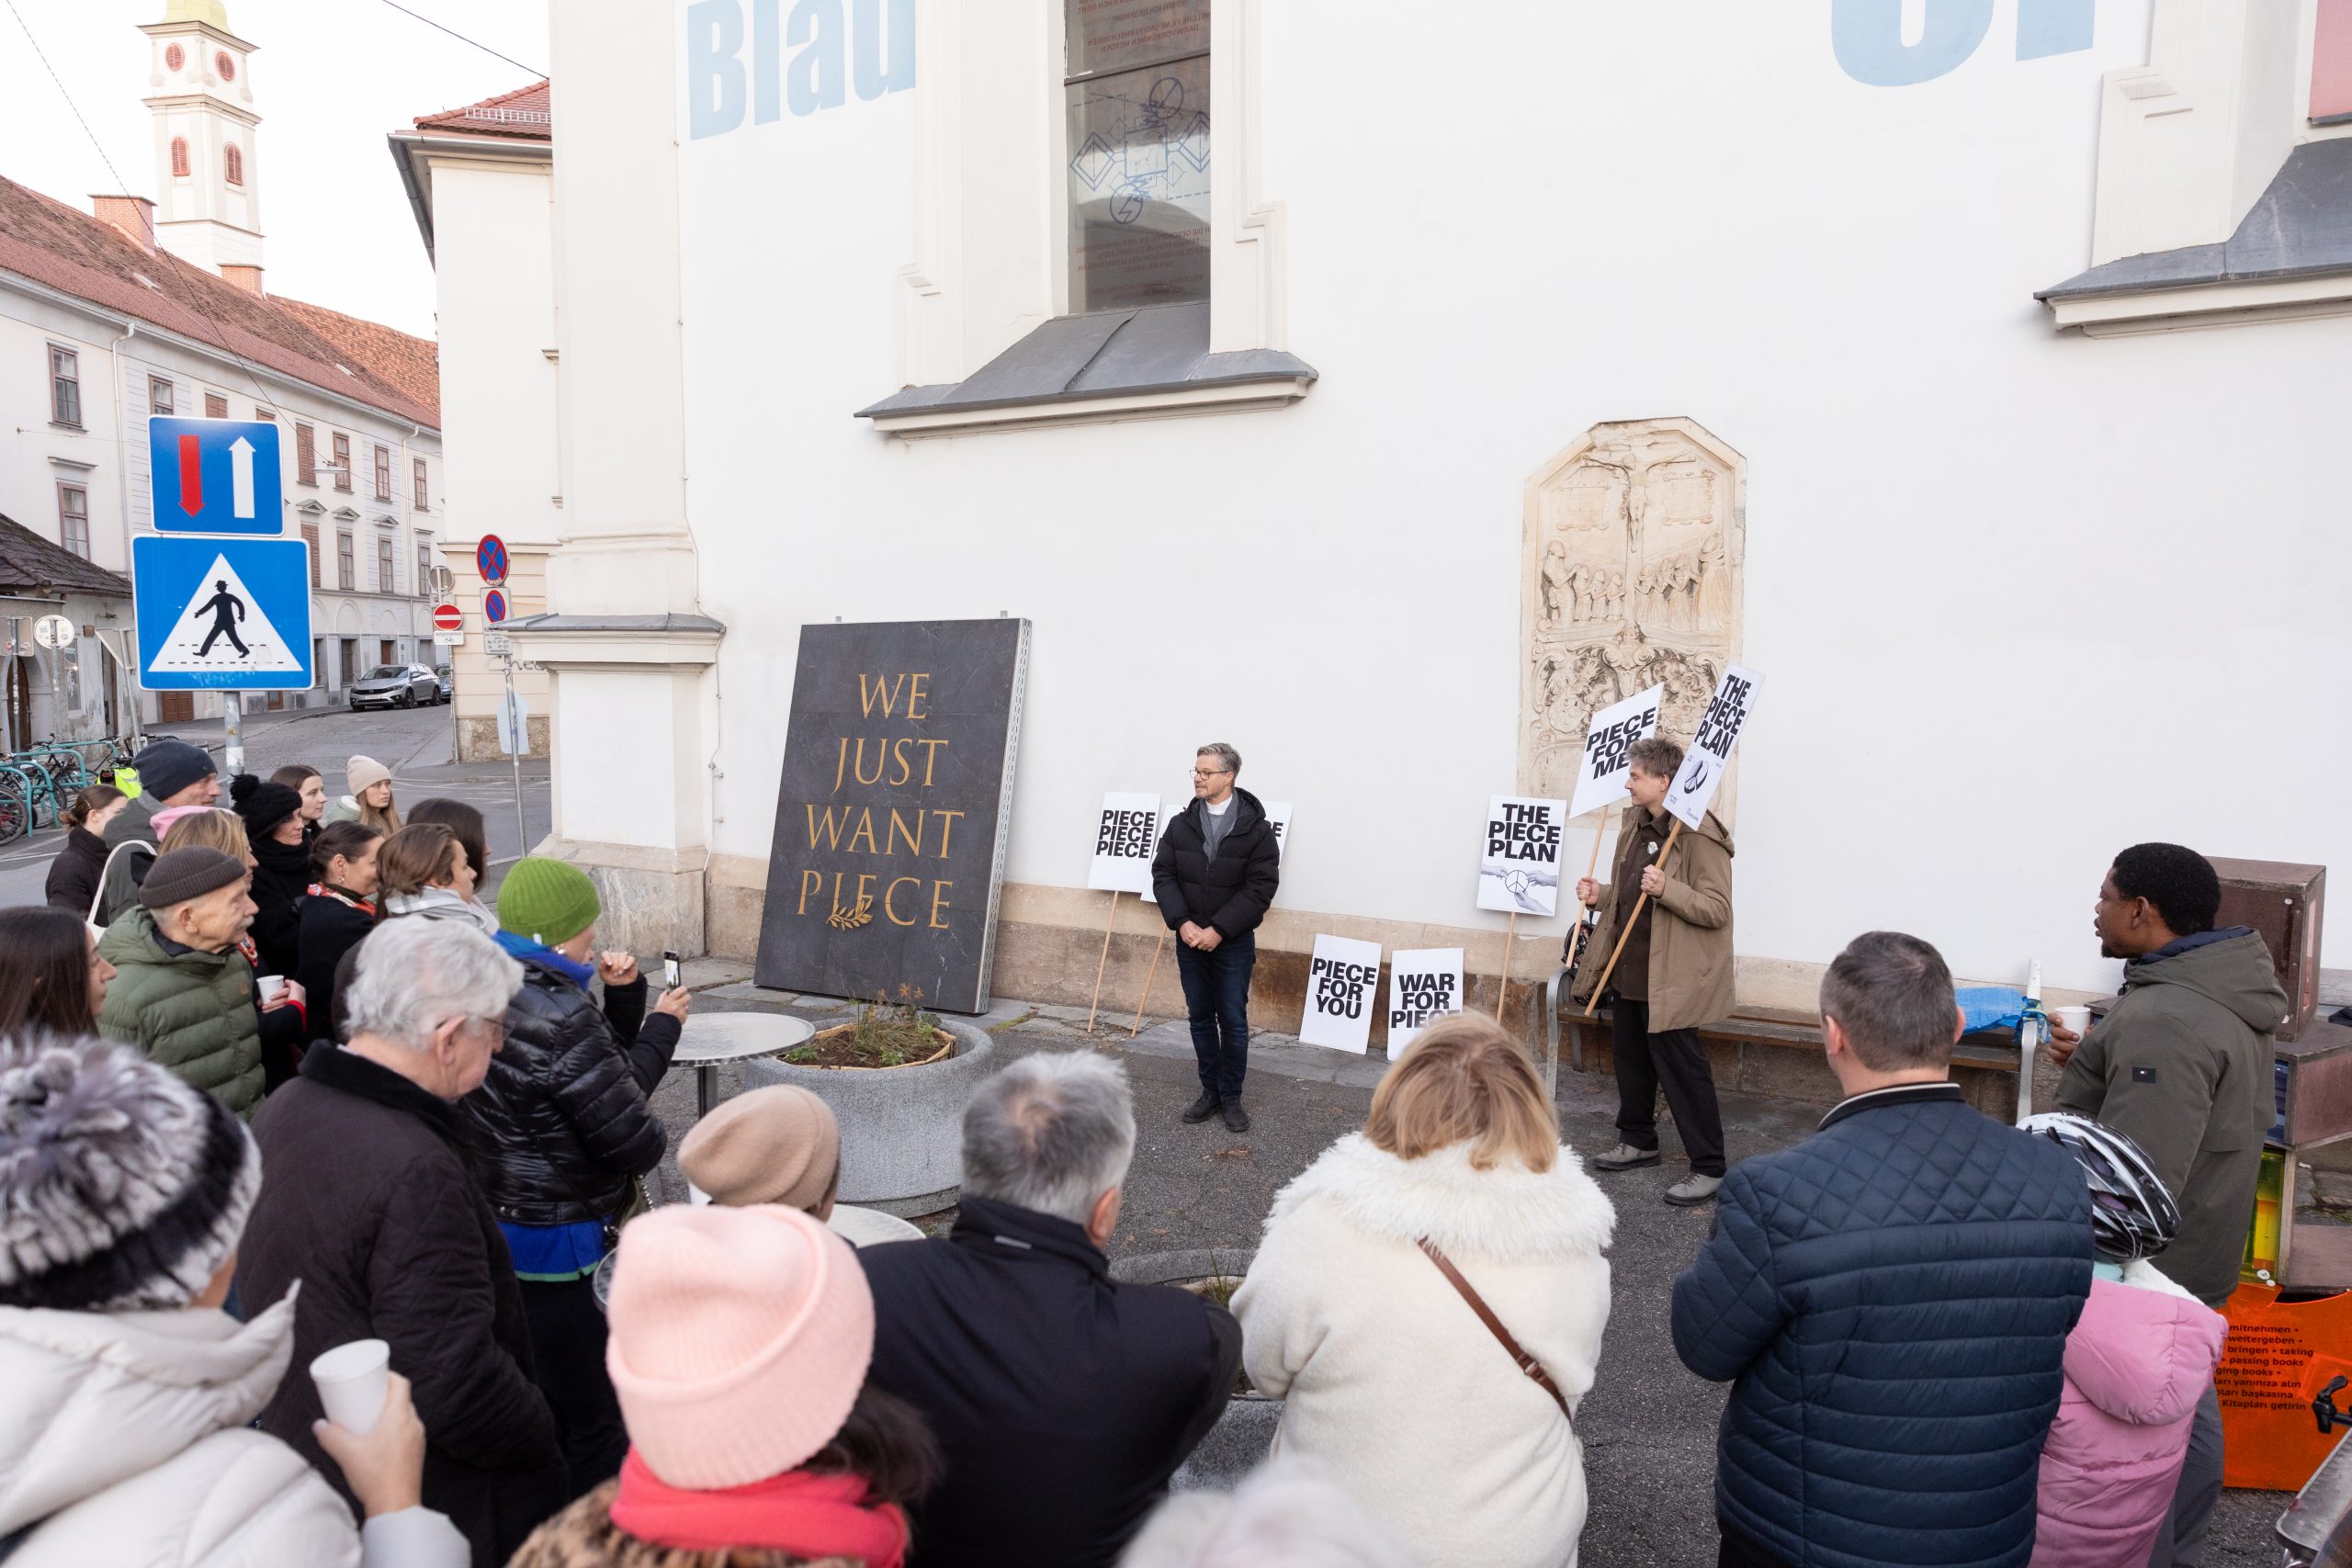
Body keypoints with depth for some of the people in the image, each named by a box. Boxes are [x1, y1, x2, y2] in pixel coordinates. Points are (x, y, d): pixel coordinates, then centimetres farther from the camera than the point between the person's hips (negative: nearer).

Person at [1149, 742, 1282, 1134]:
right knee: (1200, 1017, 10)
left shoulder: (1256, 828, -8)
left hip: (1234, 943, -3)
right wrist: (1182, 923, -13)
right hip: (1189, 939, 3)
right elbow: (1163, 875, 1)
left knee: (1233, 1020, 2)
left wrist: (1218, 930, -17)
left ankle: (1231, 1097, 14)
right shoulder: (1181, 824, 3)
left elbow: (1261, 887, -12)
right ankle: (1210, 1091, 22)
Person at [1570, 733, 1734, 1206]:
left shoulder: (1699, 834, -17)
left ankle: (1709, 1167, 6)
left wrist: (1666, 888, -32)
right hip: (1628, 968, 9)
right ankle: (1638, 1141, 35)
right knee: (1629, 1056, 19)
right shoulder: (1635, 825, 11)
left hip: (1670, 976, -9)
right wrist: (1600, 895, 6)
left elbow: (1717, 909, -20)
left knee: (1681, 1066, -3)